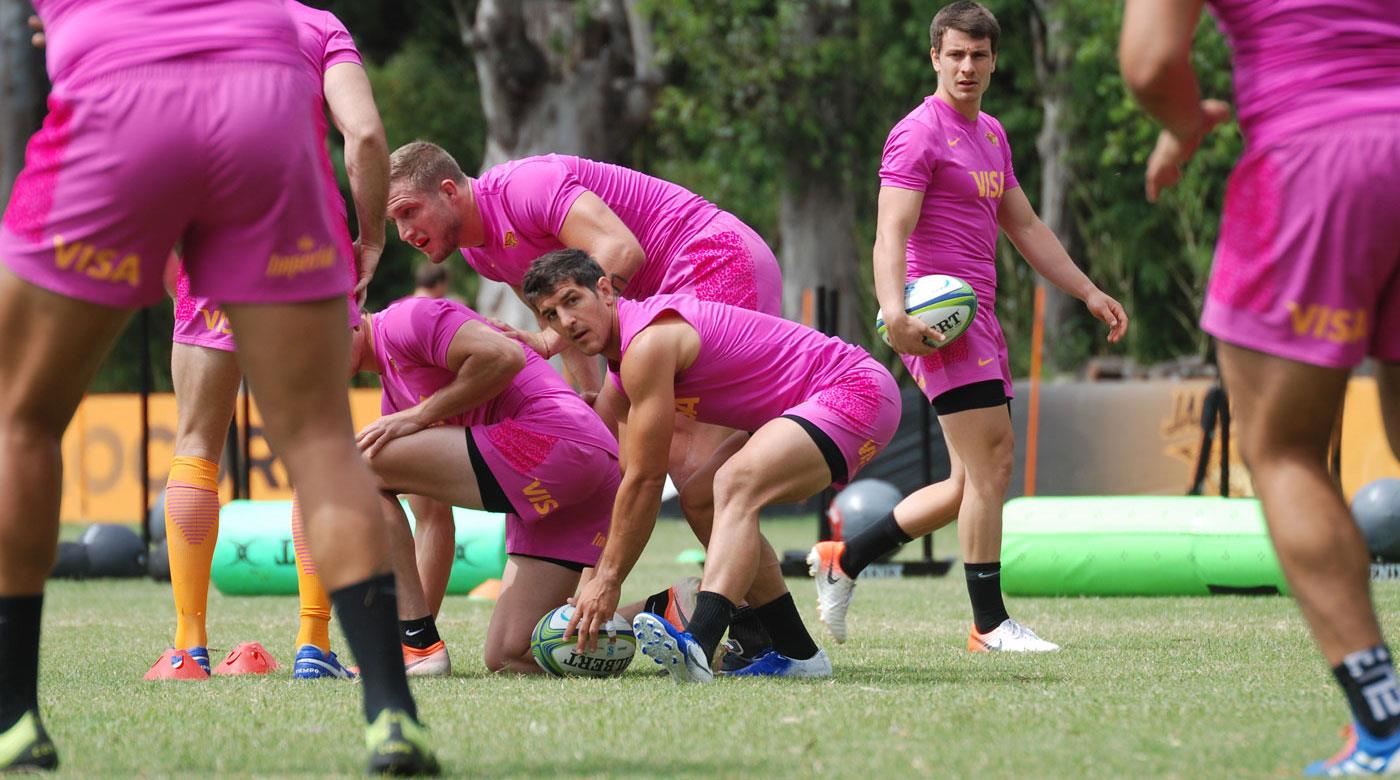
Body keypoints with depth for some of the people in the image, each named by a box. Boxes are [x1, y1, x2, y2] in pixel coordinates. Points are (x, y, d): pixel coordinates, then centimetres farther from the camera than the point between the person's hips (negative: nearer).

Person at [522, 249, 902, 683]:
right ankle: (798, 655, 18)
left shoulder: (648, 343, -18)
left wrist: (608, 580, -12)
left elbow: (645, 480, -18)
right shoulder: (623, 366, 14)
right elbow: (616, 478, 19)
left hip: (856, 391, -11)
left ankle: (697, 648, -51)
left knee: (736, 485, -31)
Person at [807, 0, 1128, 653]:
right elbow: (890, 234, -18)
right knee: (991, 464, -12)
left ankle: (843, 559, 19)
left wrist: (1088, 292, 24)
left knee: (972, 484, 10)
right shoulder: (920, 133, -8)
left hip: (978, 321, 9)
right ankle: (990, 624, -8)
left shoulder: (990, 134, 20)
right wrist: (895, 312, -33)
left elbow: (1025, 226, 28)